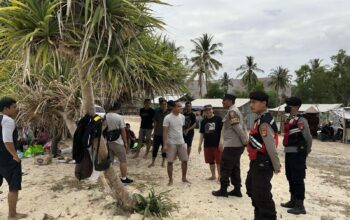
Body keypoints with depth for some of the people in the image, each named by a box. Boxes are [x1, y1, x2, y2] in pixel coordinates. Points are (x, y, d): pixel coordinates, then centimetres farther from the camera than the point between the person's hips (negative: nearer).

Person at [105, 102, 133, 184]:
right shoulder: (119, 117, -13)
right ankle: (124, 178, 10)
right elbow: (123, 131, -12)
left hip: (107, 142, 6)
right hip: (117, 142, -5)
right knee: (123, 161, 6)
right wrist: (125, 142, -3)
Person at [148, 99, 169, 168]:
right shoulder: (157, 112, 3)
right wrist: (154, 132, 6)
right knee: (155, 148, 5)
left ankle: (163, 162, 23)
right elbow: (155, 122, 7)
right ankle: (153, 162, 16)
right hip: (157, 133, 1)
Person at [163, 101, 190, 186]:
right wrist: (165, 144, -20)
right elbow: (165, 132, -14)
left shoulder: (182, 117, 3)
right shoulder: (168, 118, -14)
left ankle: (184, 178, 24)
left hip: (181, 142, 5)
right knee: (170, 162, -1)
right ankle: (170, 180, 14)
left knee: (185, 160, 7)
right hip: (171, 143, -5)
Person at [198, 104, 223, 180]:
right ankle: (213, 176, 28)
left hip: (217, 144, -4)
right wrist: (200, 145, 9)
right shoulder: (204, 121, 8)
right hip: (207, 145, 5)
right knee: (211, 161, 13)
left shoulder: (218, 119, -5)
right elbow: (202, 133, 12)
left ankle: (220, 176, 13)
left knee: (218, 161, 1)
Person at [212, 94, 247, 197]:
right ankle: (237, 190, 20)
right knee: (235, 168, 14)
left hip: (231, 145, -10)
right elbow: (242, 127, 17)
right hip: (237, 145, 10)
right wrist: (245, 141, 14)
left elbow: (238, 128, -21)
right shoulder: (236, 111, 17)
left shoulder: (231, 112, -15)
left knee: (225, 168, 0)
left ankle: (223, 190, 9)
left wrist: (245, 141, -15)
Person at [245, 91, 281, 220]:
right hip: (257, 163, 11)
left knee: (262, 195, -2)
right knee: (252, 189, 24)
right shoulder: (260, 119, 11)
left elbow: (271, 147, -23)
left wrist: (276, 167, -15)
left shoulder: (264, 122, -22)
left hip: (262, 164, -11)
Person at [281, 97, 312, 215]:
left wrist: (306, 151, -1)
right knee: (290, 178, 18)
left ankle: (300, 205, 8)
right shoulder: (288, 120, 12)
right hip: (288, 153, 9)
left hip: (297, 153, -9)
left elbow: (308, 137, -13)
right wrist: (287, 150, 15)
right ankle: (293, 201, 32)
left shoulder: (301, 120, -15)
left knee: (298, 179, -2)